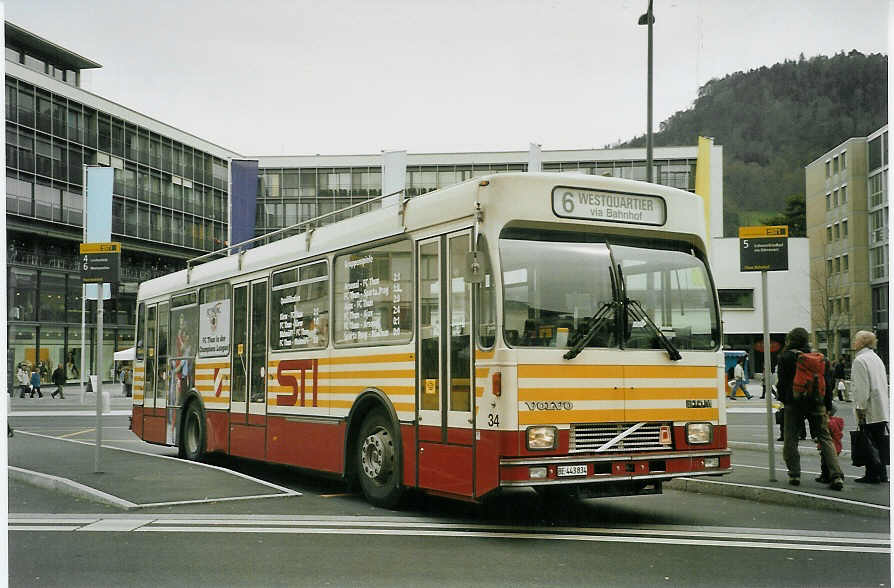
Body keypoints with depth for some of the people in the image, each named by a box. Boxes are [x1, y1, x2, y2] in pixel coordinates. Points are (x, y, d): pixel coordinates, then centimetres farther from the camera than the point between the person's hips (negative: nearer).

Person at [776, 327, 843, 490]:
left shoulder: (785, 358, -2)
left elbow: (782, 383, -2)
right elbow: (826, 381, 9)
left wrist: (783, 400, 12)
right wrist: (827, 405, 15)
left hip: (793, 403, -2)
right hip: (816, 403, 3)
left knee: (790, 439, 8)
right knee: (824, 438, 2)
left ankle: (794, 474, 4)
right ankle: (836, 475, -9)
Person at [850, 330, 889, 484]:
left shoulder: (860, 360, -11)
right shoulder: (877, 358, 15)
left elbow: (862, 386, -17)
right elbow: (884, 383, 19)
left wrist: (860, 408, -13)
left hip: (869, 410, -8)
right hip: (882, 409, 8)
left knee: (869, 443, -3)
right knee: (879, 441, 11)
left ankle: (873, 475, -2)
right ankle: (882, 474, 15)